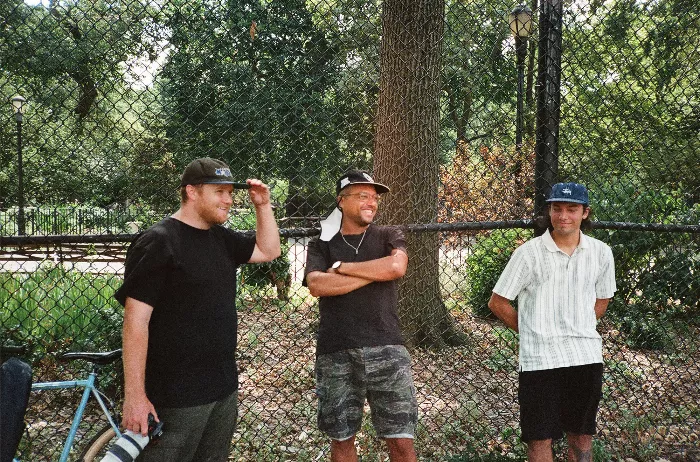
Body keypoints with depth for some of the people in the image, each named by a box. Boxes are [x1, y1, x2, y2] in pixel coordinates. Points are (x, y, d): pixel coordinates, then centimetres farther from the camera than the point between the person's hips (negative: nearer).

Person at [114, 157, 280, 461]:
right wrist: (134, 395, -21)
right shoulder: (158, 242, -14)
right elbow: (136, 320, -18)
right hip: (176, 397, -7)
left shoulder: (220, 238, 9)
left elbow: (268, 250, 21)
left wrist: (262, 205, 7)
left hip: (224, 388, 8)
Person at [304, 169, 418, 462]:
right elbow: (317, 285, -11)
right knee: (341, 438, 11)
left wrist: (341, 267, -6)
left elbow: (397, 267, -13)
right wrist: (376, 272, -10)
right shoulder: (321, 245, 8)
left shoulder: (388, 237, 9)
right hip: (336, 354, 1)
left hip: (385, 349, 0)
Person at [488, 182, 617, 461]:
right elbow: (498, 302, -2)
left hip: (586, 355, 3)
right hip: (540, 358, -3)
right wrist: (531, 332, 3)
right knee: (540, 437, 3)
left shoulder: (601, 253, 3)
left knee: (582, 432, 16)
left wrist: (579, 329, 8)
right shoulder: (529, 253, -7)